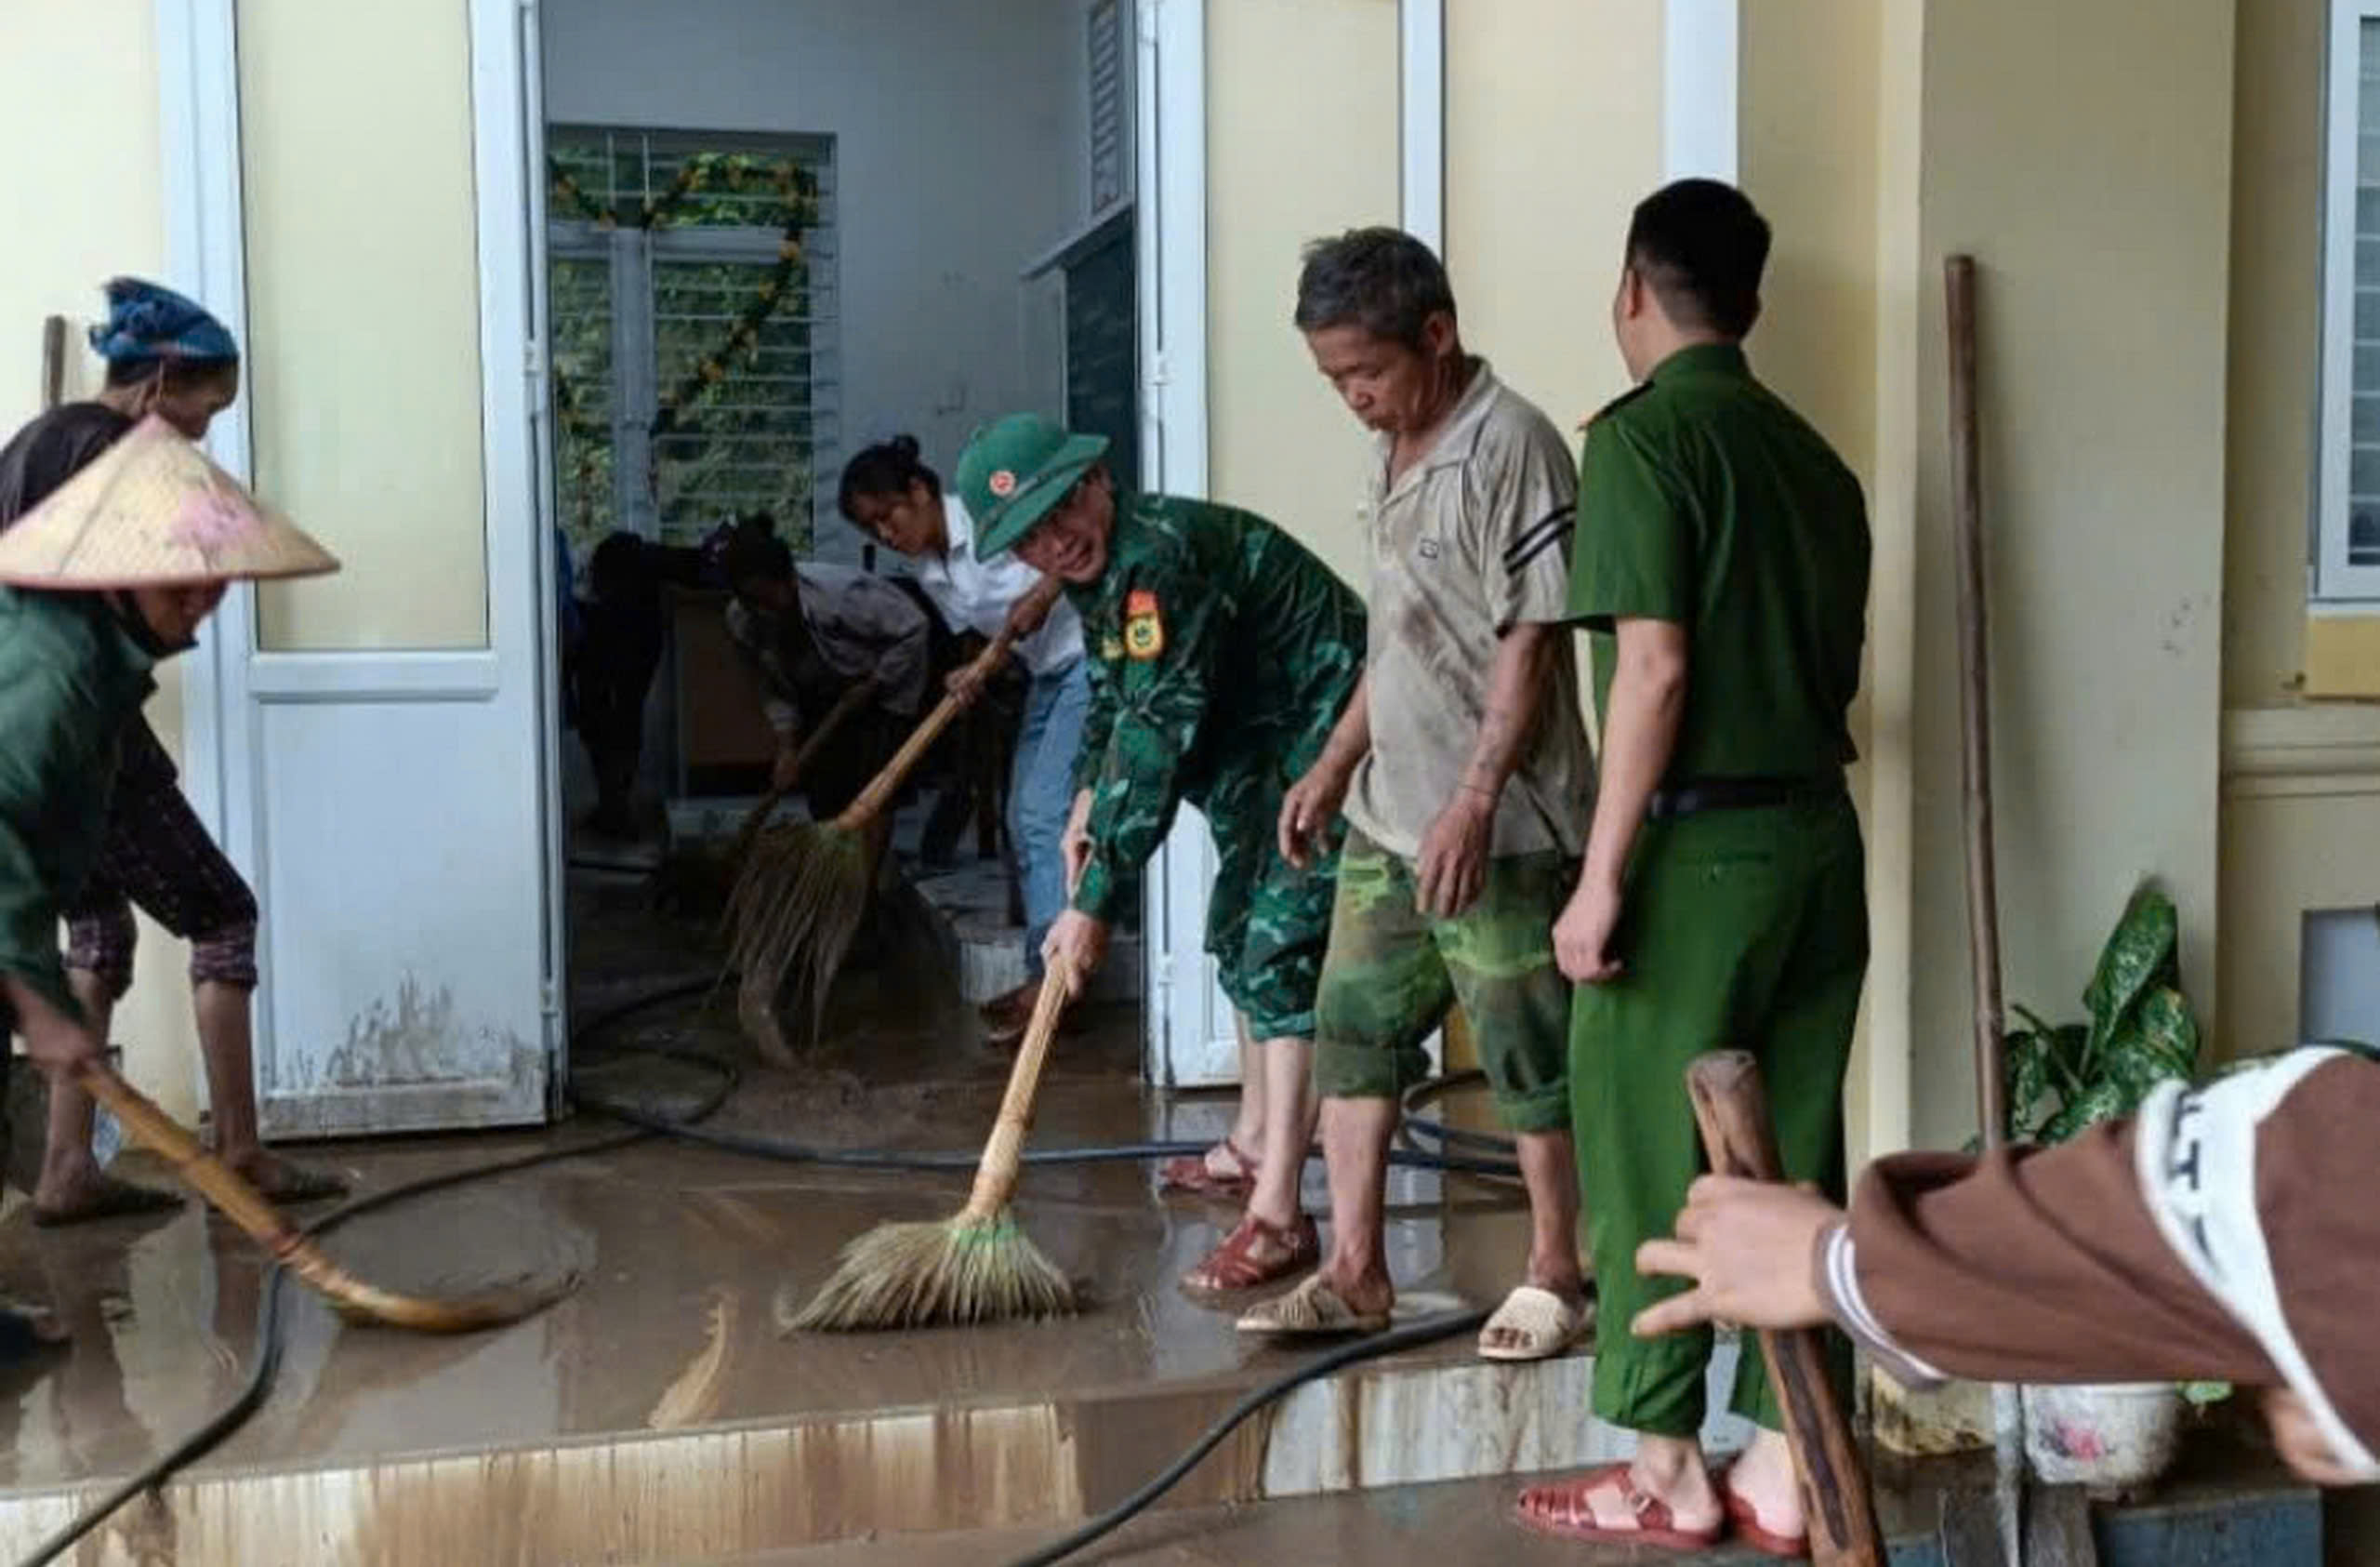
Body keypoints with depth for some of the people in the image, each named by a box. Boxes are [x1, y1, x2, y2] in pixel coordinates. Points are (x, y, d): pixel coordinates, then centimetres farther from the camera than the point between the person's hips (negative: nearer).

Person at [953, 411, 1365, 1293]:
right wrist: (1088, 799, 3)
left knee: (1282, 953, -16)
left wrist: (1097, 903, -30)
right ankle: (1259, 1139, 40)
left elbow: (1158, 735, -32)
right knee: (1240, 937, 21)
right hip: (1259, 755, 11)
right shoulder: (1099, 574, 3)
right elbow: (1114, 694, 20)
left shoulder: (1163, 557, -29)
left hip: (1328, 740, -11)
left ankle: (1280, 1219, -16)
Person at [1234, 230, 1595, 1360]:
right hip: (1386, 818, 9)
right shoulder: (1398, 452, 12)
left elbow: (1531, 642, -19)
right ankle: (1354, 1273, 23)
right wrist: (1335, 764, 18)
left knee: (1531, 1056, 4)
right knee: (1353, 1037, 12)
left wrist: (1475, 802, -24)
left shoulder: (1509, 446, -15)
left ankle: (1555, 1277, 20)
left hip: (1496, 831, -9)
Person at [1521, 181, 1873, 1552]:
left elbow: (1655, 668, -17)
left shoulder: (1643, 433, -9)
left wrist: (1602, 873, -15)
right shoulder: (1815, 455, 13)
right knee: (1796, 1156, 11)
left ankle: (1670, 1470, 14)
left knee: (1652, 1155, 5)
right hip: (1820, 837, 7)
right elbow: (1840, 670, 15)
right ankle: (1785, 1469, 19)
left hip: (1700, 844, -7)